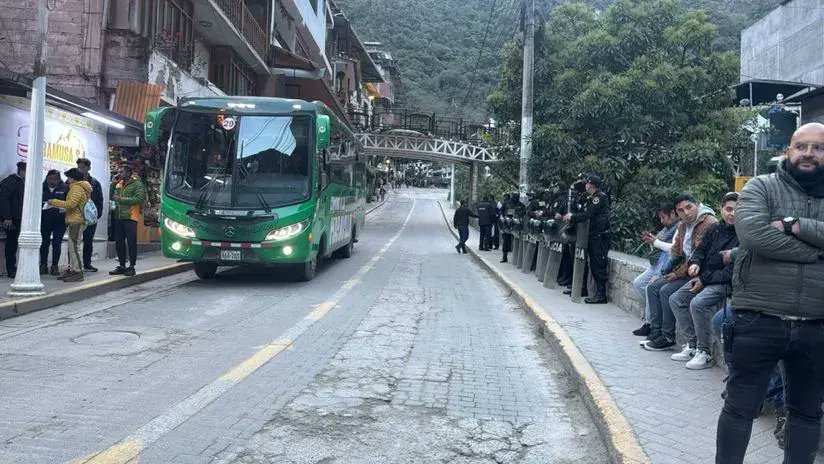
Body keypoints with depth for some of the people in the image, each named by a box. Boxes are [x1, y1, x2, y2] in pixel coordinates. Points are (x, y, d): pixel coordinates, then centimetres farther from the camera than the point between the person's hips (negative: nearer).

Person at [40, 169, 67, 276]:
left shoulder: (65, 188, 1)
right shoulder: (42, 188, 7)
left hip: (59, 220, -2)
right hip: (44, 220, 2)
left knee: (57, 243, 2)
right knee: (44, 242, 5)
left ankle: (54, 266, 7)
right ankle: (43, 265, 11)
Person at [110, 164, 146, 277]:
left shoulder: (137, 184, -6)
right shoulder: (118, 184, 14)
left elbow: (139, 199, -18)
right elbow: (112, 197, 17)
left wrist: (121, 199, -17)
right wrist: (113, 184, 4)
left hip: (130, 218, -7)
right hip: (118, 217, 7)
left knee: (131, 243, -2)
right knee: (119, 243, 11)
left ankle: (131, 267, 5)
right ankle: (122, 266, 21)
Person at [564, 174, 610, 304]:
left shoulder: (600, 197, -11)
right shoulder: (591, 198, 18)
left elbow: (588, 214, -17)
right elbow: (586, 213, 15)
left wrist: (572, 217, -8)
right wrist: (572, 217, 3)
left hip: (600, 236, -10)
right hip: (593, 235, 10)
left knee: (599, 265, -8)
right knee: (594, 264, 11)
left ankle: (601, 295, -7)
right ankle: (598, 292, 17)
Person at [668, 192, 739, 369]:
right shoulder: (715, 228, 8)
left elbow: (732, 272, -18)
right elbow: (701, 249, 18)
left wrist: (704, 280, -17)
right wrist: (694, 263, -5)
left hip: (723, 282, -9)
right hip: (703, 277, 9)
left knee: (698, 303, -29)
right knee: (676, 299, 2)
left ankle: (705, 353, -16)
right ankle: (692, 345, 6)